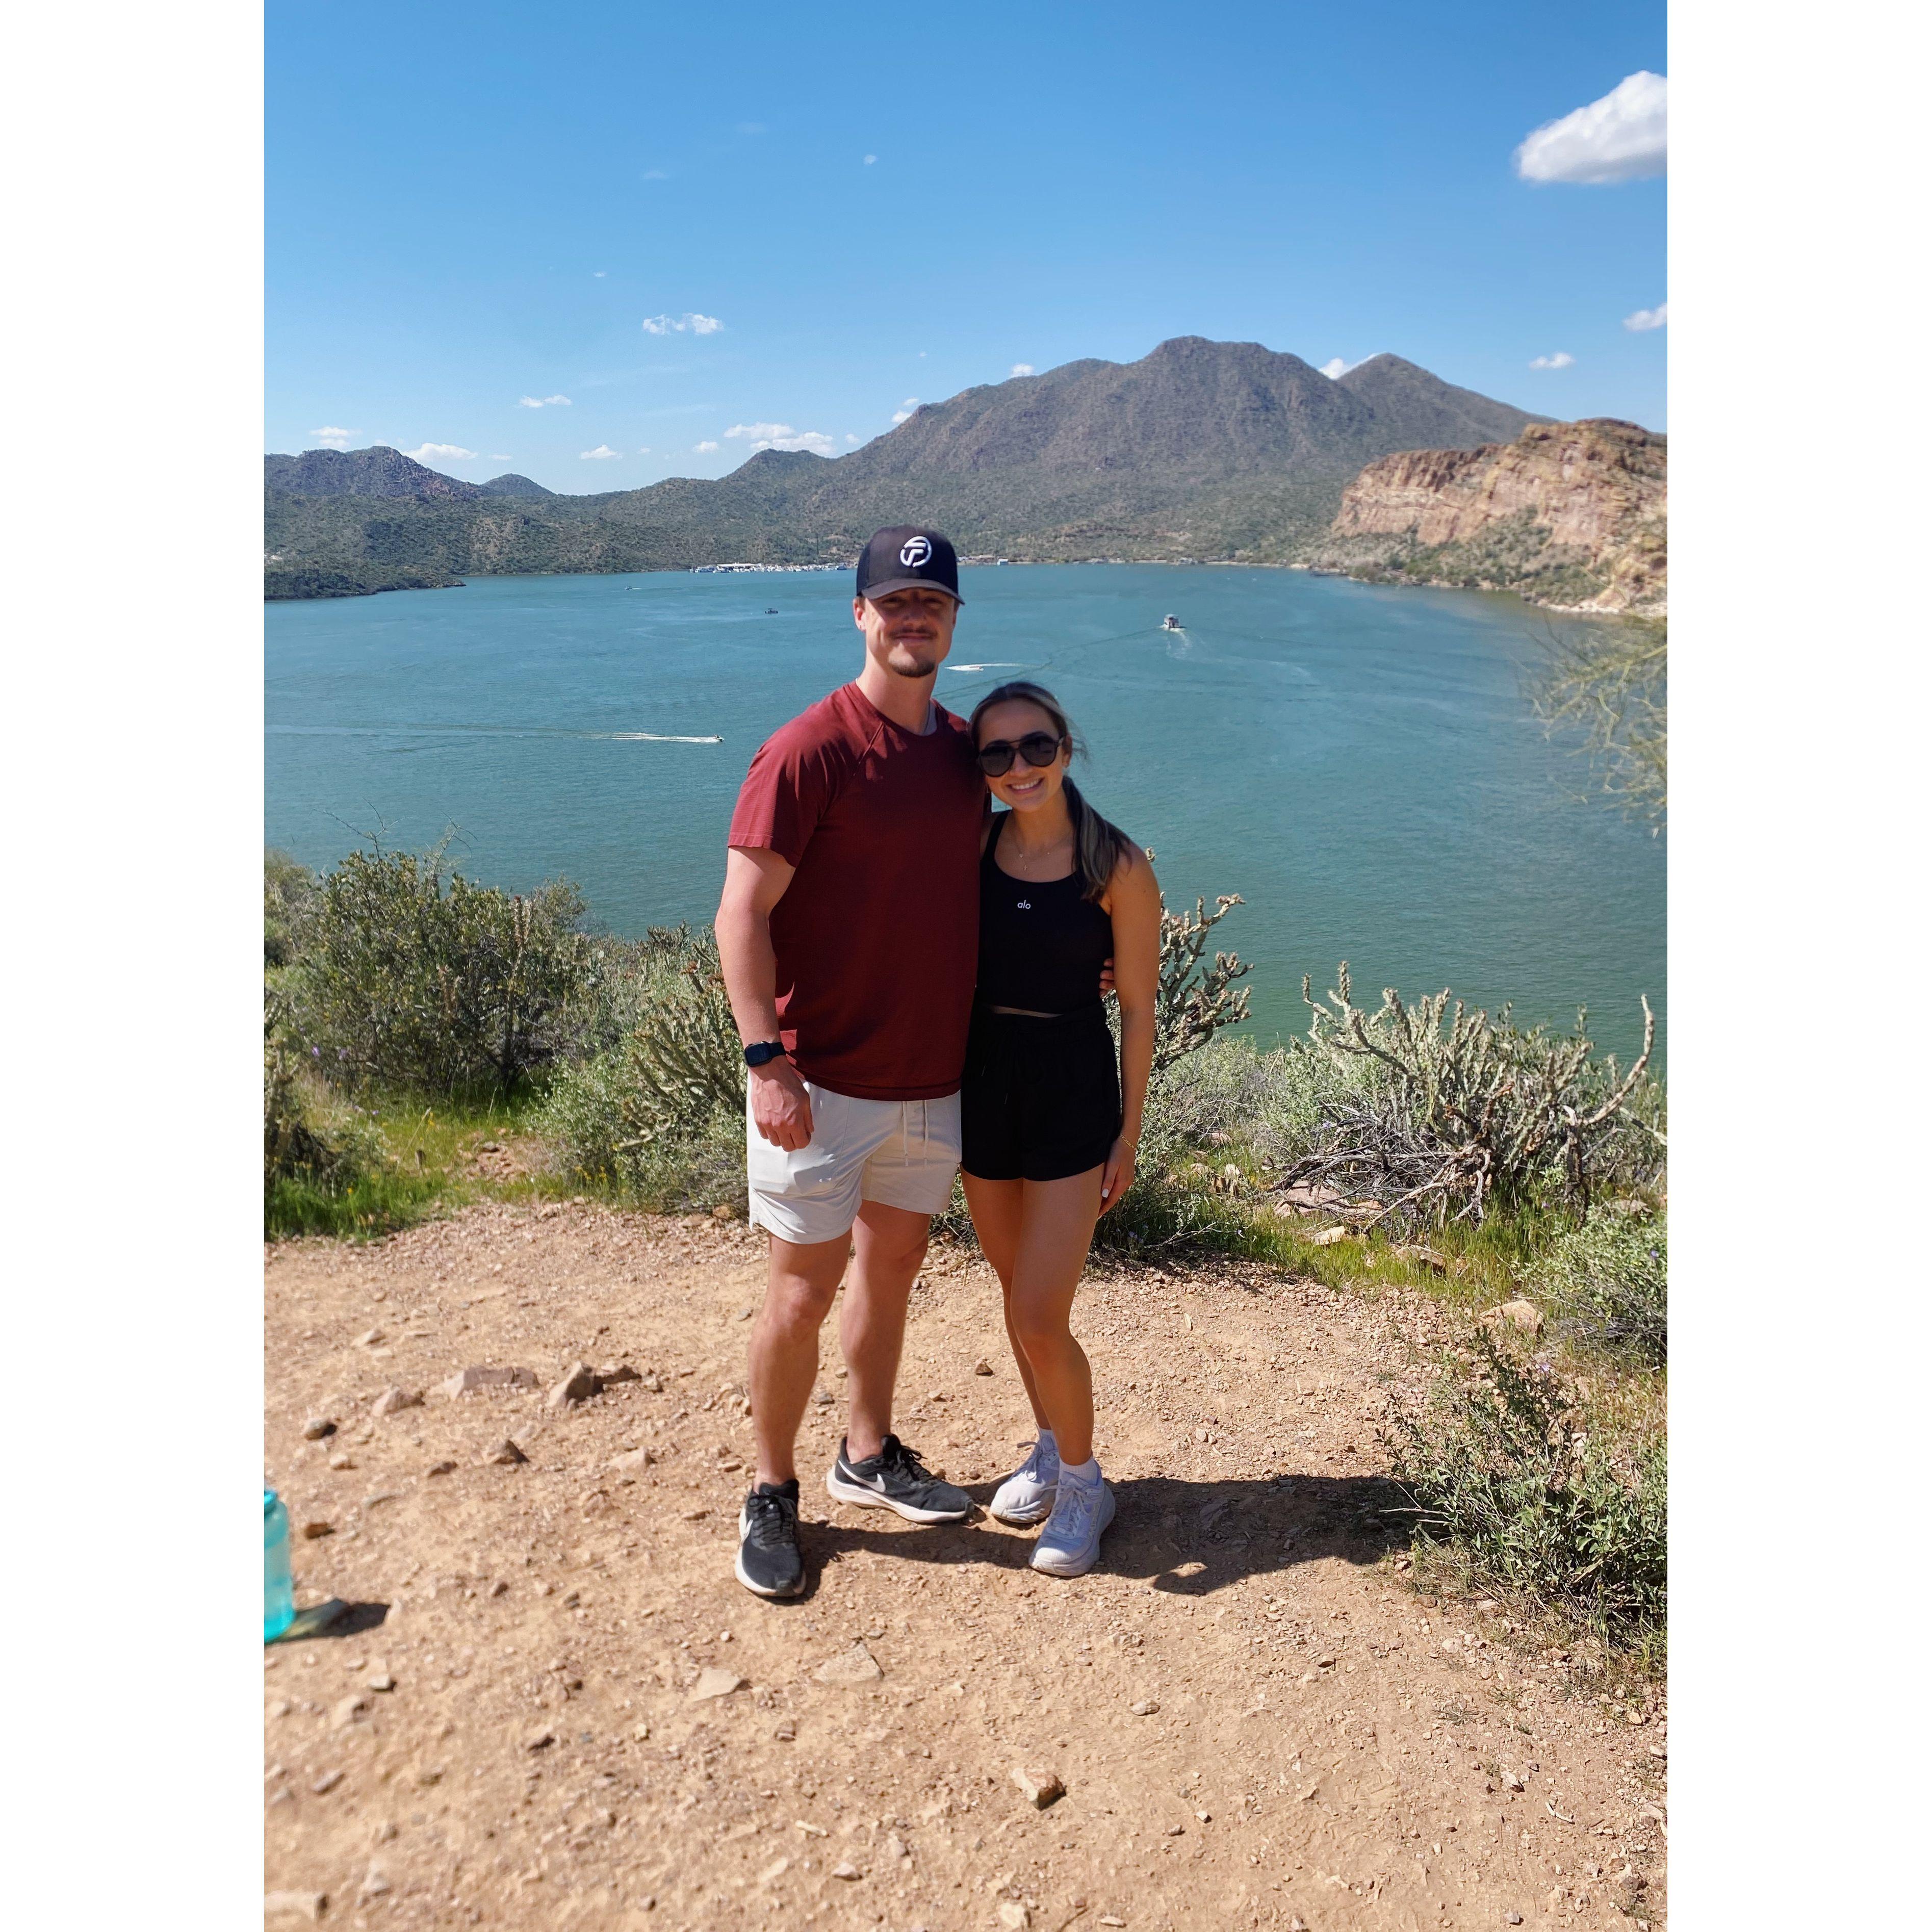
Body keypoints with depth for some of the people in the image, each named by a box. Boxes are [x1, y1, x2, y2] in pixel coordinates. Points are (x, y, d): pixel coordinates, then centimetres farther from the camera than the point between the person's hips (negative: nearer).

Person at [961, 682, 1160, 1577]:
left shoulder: (1120, 867, -11)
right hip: (982, 1083, 4)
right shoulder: (970, 845, -1)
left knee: (1040, 1319, -5)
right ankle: (1051, 1448, 40)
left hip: (1073, 1093, -4)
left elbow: (1137, 1007, -5)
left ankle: (1082, 1482, 21)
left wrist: (1129, 1135, -4)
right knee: (1018, 1296, 17)